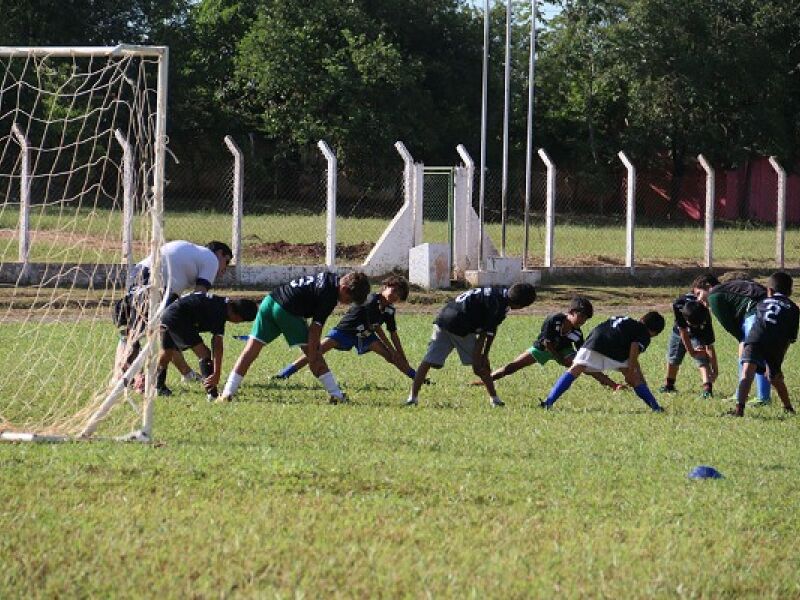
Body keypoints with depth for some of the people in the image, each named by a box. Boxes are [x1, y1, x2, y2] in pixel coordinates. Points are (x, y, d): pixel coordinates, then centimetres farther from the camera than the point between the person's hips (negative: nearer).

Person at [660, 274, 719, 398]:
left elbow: (709, 346, -34)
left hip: (699, 335, -2)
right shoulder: (678, 306, -41)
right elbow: (683, 331, -27)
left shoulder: (705, 318, -41)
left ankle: (707, 388, -28)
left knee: (703, 359, -21)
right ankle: (669, 385, 35)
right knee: (673, 359, 13)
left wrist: (715, 369, -29)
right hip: (679, 332, 2)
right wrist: (691, 351, -21)